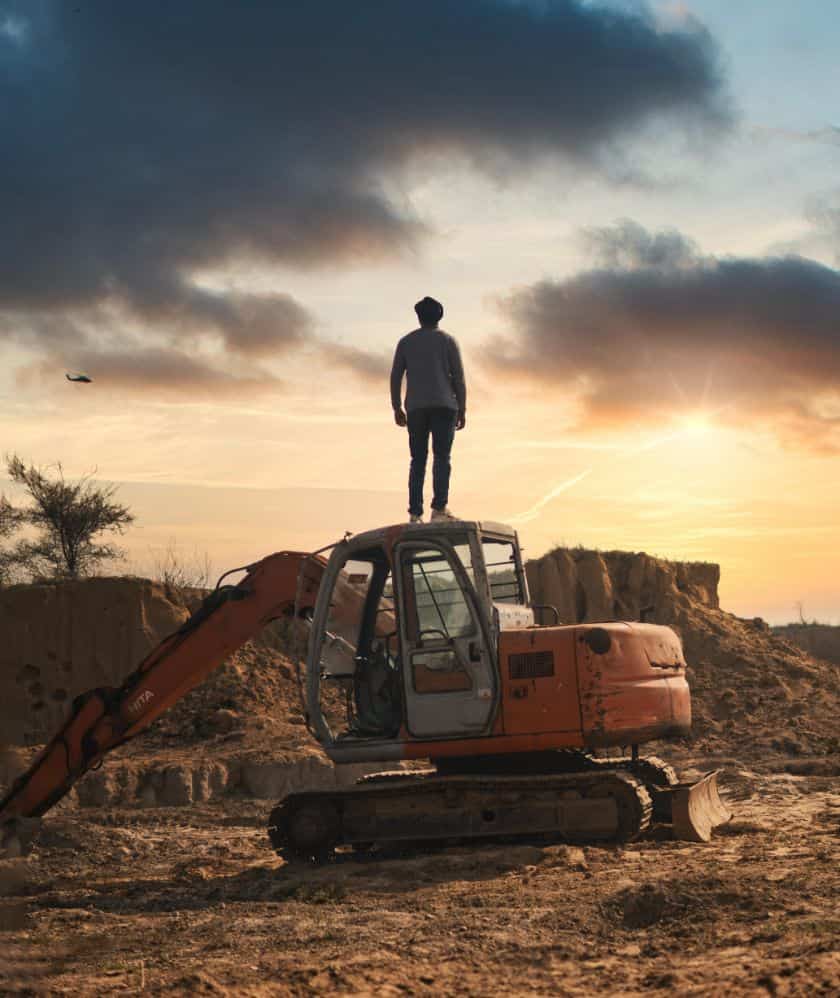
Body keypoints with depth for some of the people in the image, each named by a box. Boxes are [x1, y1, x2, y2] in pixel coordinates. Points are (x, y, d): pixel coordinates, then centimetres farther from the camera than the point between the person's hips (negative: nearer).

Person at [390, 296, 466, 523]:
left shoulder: (406, 342, 11)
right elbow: (458, 377, 0)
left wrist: (397, 408, 14)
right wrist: (462, 410, 4)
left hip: (416, 408, 2)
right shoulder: (447, 340, 5)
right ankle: (439, 507, -19)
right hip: (444, 406, -2)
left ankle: (415, 512, -4)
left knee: (418, 460, 4)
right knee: (442, 457, -6)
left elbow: (395, 377, 8)